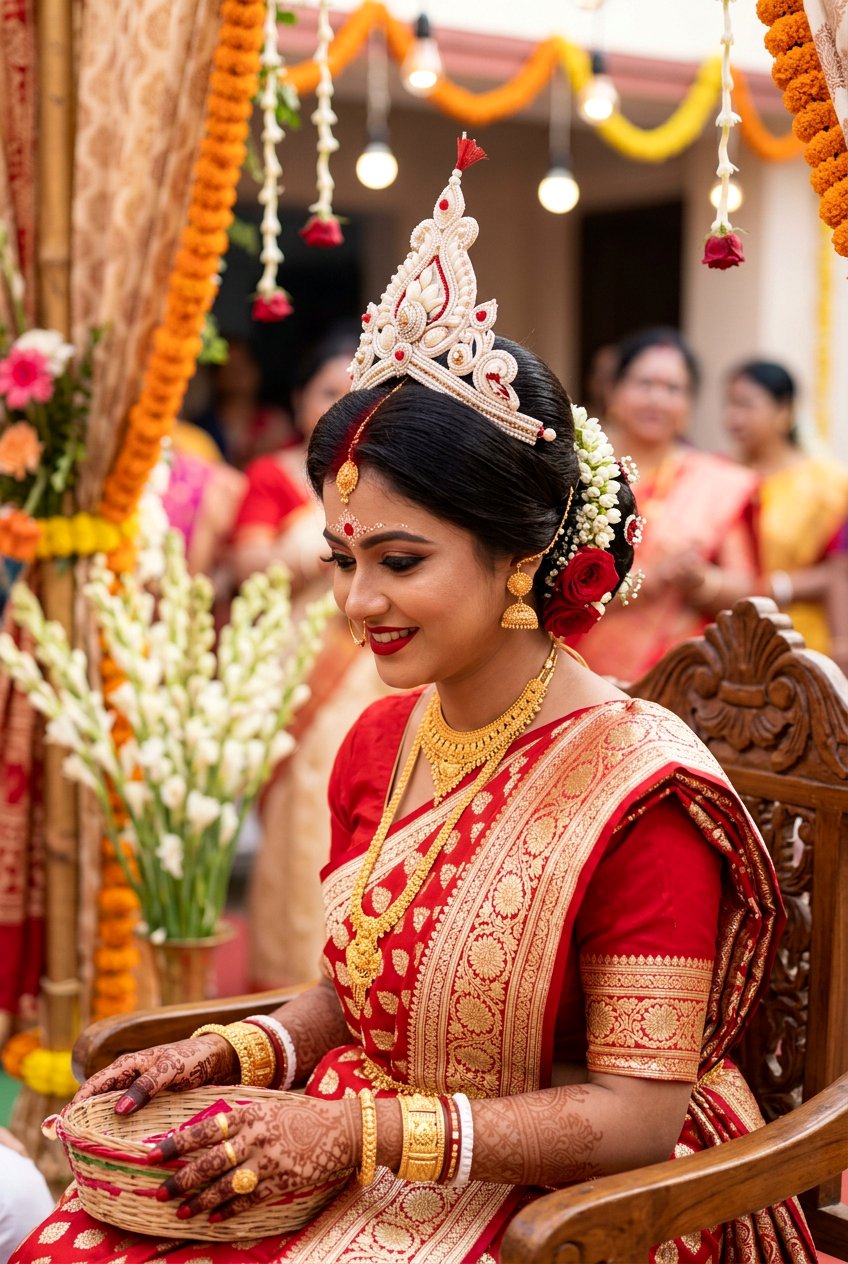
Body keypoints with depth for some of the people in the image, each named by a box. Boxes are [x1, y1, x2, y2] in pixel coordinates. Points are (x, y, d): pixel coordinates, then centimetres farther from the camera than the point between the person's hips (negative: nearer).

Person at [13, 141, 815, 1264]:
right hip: (370, 1162, 7)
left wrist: (364, 1131, -22)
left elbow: (635, 1114, -17)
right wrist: (230, 1054, -3)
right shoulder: (380, 742, 5)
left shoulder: (638, 788, -18)